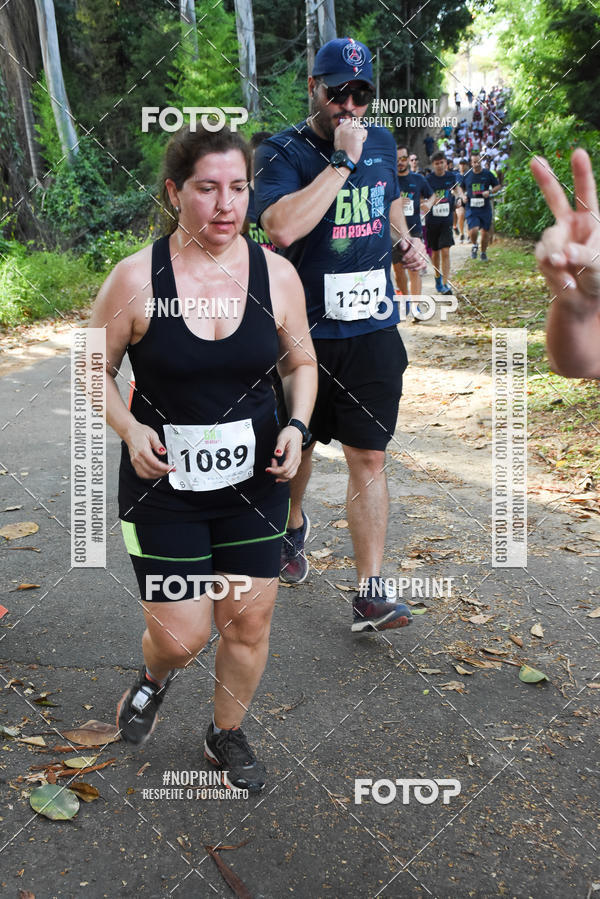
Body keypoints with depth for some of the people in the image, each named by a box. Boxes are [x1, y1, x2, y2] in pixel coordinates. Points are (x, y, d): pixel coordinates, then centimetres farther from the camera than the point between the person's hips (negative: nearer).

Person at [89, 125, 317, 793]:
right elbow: (96, 368, 0)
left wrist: (297, 425, -9)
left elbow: (300, 362, 9)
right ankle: (154, 677, 41)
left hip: (255, 481, 3)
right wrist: (129, 429, -18)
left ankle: (226, 734, 39)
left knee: (249, 624, 10)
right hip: (163, 486, -2)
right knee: (179, 636, 1)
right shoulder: (137, 278, -11)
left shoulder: (276, 274, -4)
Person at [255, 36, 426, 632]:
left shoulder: (382, 143, 8)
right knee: (298, 444, 16)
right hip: (304, 330, -3)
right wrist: (342, 161, -24)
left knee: (368, 458, 0)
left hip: (373, 330, 3)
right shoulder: (282, 152, -9)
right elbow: (282, 227, -29)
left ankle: (370, 594, 4)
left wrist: (405, 239, 9)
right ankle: (293, 525, 47)